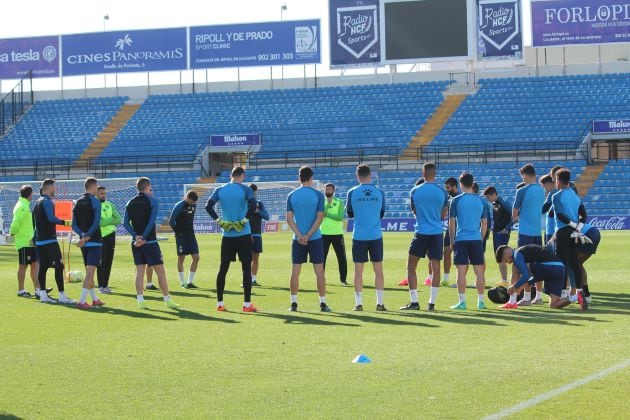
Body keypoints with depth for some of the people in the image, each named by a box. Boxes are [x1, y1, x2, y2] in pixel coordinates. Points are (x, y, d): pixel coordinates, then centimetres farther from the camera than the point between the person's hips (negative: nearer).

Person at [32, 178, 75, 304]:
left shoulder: (38, 202, 17)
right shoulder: (47, 201, -12)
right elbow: (51, 218, -25)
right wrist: (65, 222, -18)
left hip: (40, 240, 10)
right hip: (49, 240, -10)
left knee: (43, 266, 9)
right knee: (59, 266, -8)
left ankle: (43, 295, 8)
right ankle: (62, 296, -11)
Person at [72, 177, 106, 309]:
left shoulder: (78, 203, 9)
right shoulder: (95, 201, -9)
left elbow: (74, 225, 5)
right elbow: (96, 223, -18)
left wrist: (83, 234, -7)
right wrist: (87, 236, -13)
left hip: (84, 242, 7)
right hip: (95, 241, -7)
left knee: (89, 272, 16)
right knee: (90, 272, -9)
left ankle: (95, 299, 26)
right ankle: (82, 301, -17)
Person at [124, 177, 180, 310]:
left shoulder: (130, 203, 9)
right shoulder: (152, 201, -5)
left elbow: (126, 223, 2)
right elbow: (151, 221, -14)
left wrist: (136, 236, -7)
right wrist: (144, 238, -14)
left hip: (136, 241, 5)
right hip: (150, 242, -5)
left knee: (139, 271, 7)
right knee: (160, 270, 1)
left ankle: (140, 300, 1)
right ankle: (167, 300, 4)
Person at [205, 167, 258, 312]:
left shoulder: (220, 190, 5)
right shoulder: (245, 189, -5)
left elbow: (208, 206, -3)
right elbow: (252, 205, -21)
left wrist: (219, 221, -2)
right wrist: (245, 220, -11)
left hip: (227, 235, 3)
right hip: (243, 234, -3)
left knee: (223, 268, 9)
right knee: (246, 268, 1)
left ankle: (220, 303, 11)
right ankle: (247, 304, -2)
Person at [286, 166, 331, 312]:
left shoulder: (291, 196, 3)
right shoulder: (318, 195, -3)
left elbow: (289, 218, -3)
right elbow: (319, 218, -9)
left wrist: (300, 235, -7)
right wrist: (308, 235, -10)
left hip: (298, 239, 2)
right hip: (315, 238, -2)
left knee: (295, 271, 6)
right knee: (319, 271, 3)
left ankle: (293, 303, 6)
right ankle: (323, 303, 3)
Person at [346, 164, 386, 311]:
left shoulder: (352, 192, -4)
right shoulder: (379, 192, 0)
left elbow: (350, 214, 8)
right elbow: (381, 214, 11)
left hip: (359, 236, -1)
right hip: (376, 236, 1)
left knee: (358, 270, 5)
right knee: (378, 270, 7)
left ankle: (358, 303, 4)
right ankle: (380, 303, 6)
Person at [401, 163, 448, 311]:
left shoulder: (415, 191, -2)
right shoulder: (442, 192, 0)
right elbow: (443, 214, 11)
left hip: (421, 232, -2)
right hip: (437, 232, 2)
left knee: (411, 267, 7)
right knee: (435, 268, 5)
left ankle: (414, 302, 2)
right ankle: (432, 303, 2)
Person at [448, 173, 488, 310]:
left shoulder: (456, 201, -3)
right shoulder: (481, 201, 6)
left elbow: (452, 223, -1)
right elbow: (485, 224, 10)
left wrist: (452, 241, 8)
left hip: (461, 240, -3)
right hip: (476, 240, 3)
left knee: (461, 272, -2)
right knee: (479, 272, 7)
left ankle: (462, 301, -4)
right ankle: (481, 301, 9)